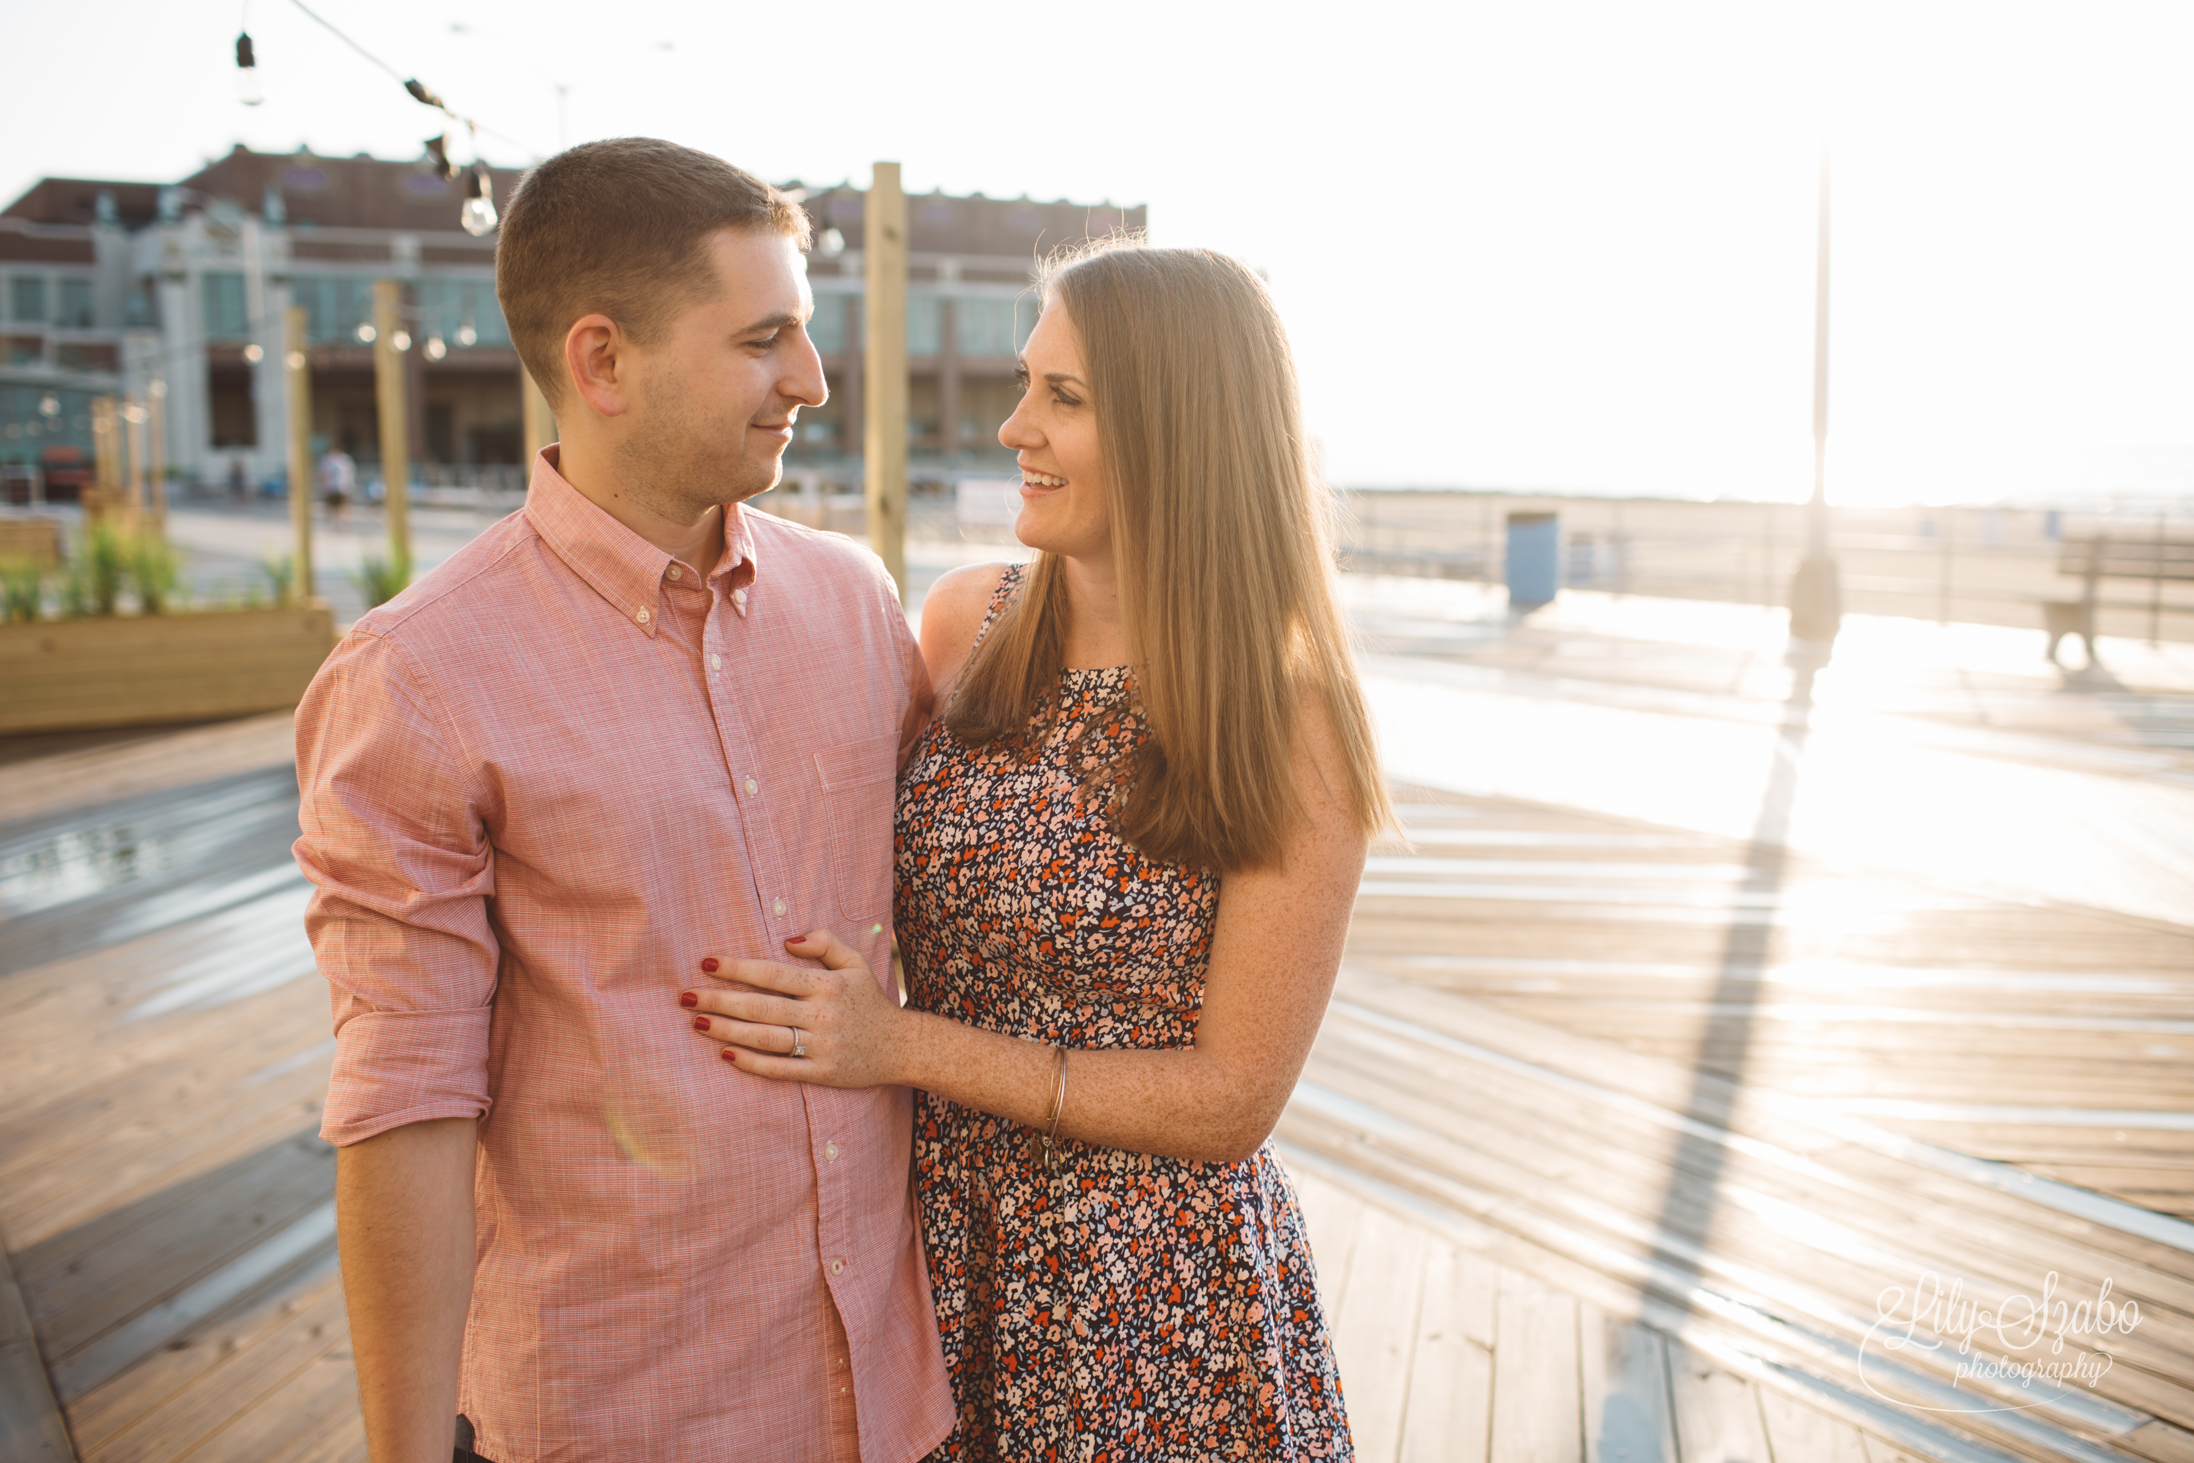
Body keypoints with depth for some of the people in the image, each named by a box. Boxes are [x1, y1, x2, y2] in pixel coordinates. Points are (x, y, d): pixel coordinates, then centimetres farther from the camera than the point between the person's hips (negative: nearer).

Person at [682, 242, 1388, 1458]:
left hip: (1154, 1302, -4)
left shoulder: (1287, 728, -19)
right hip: (937, 1246, 4)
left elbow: (1233, 1099, -17)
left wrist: (902, 1047, -21)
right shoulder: (964, 624, -6)